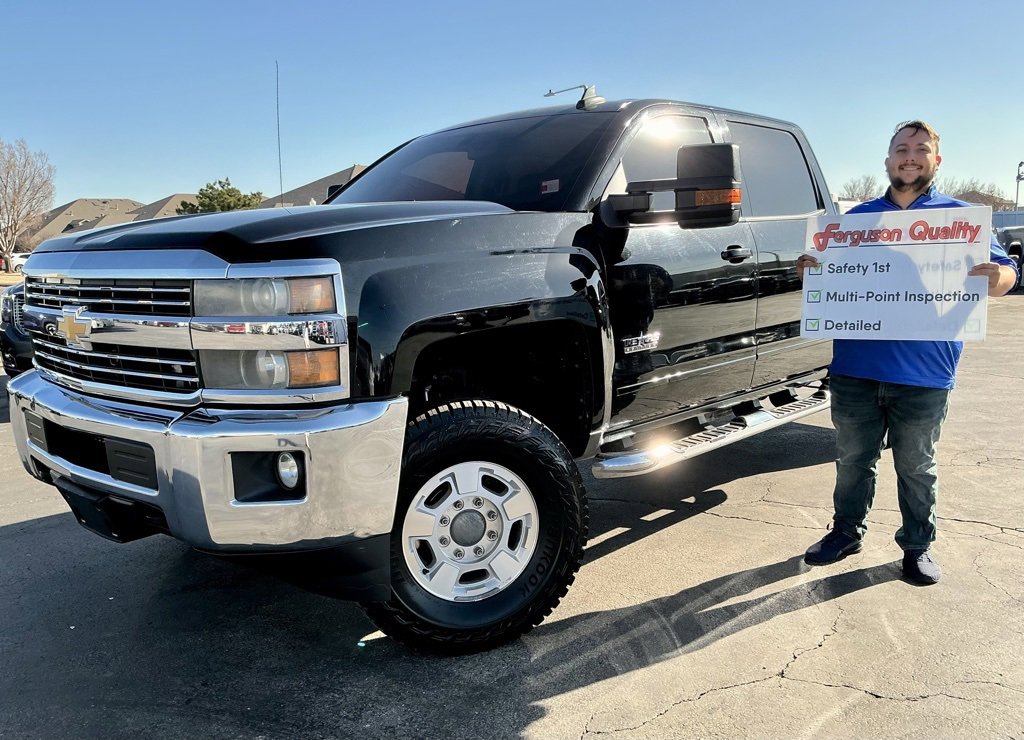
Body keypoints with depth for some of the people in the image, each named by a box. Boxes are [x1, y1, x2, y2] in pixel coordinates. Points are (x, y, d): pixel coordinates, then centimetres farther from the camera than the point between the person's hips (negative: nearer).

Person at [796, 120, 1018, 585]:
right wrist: (808, 269, -8)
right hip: (855, 367, 2)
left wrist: (997, 277, -22)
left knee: (916, 467, 10)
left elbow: (1006, 272, 3)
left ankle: (918, 546, 26)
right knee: (852, 460, 14)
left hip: (923, 374, -2)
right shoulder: (857, 217, 13)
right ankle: (847, 532, 29)